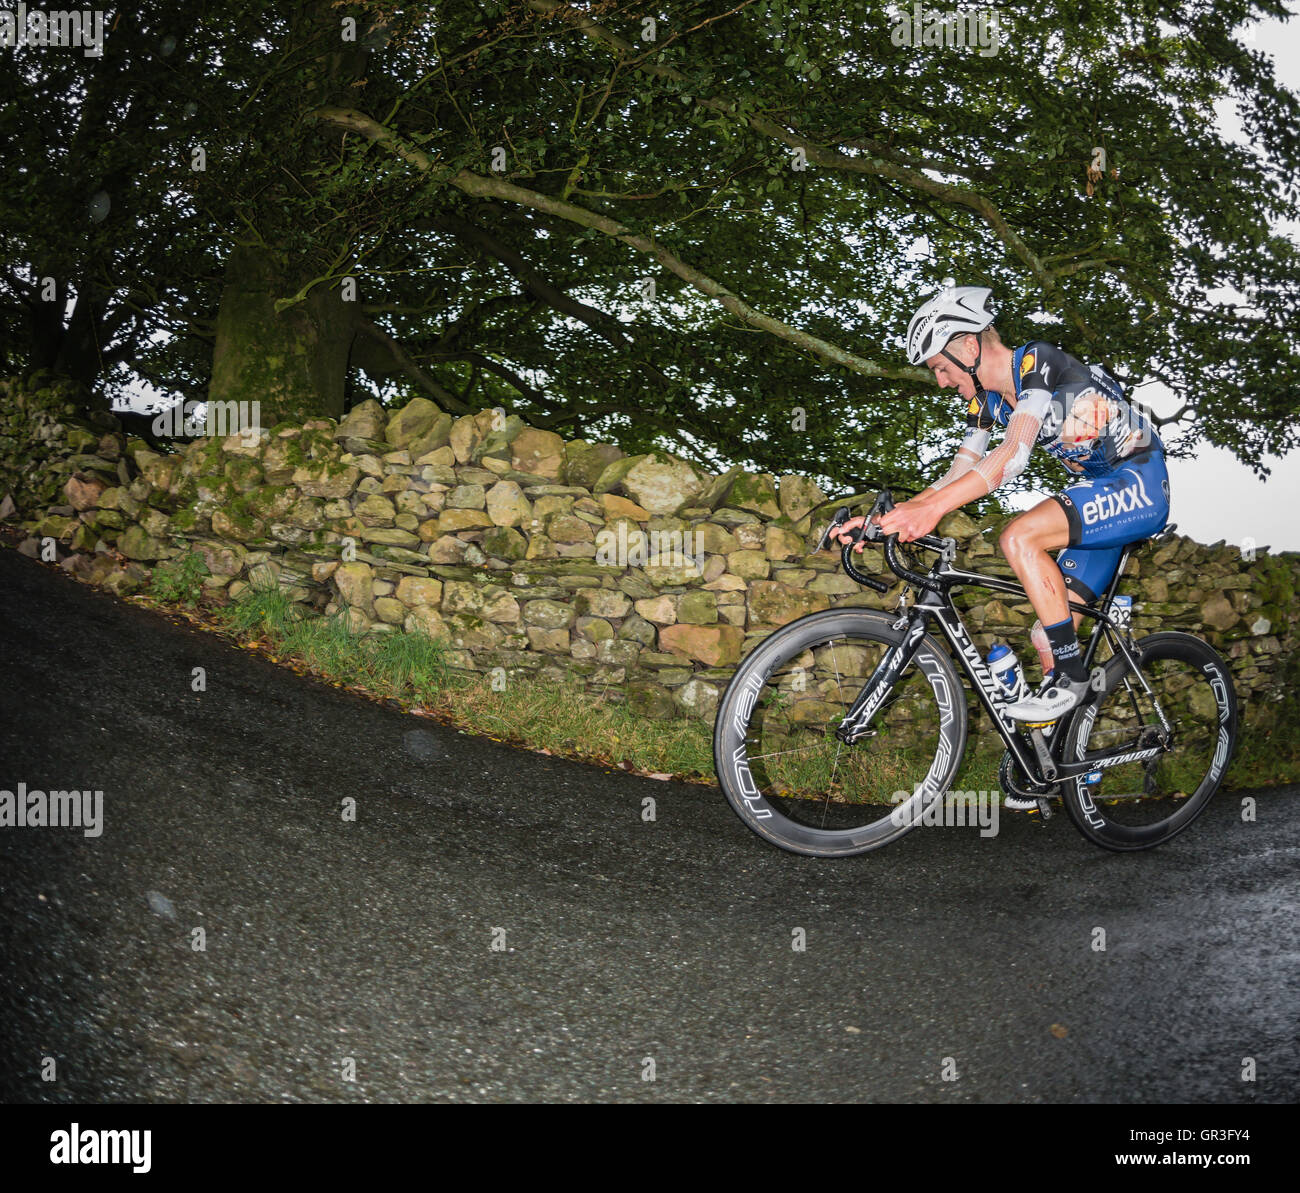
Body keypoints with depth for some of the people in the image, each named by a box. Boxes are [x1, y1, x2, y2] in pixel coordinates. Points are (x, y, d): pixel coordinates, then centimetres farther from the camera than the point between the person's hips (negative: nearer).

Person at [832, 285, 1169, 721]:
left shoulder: (1037, 362, -19)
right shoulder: (986, 399, 7)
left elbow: (1014, 455, -32)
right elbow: (957, 476, 7)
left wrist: (933, 508, -41)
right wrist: (885, 518, -8)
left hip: (1140, 484, -9)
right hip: (1098, 492, 9)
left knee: (1019, 537, -28)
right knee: (1050, 636, 1)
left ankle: (1072, 676, -20)